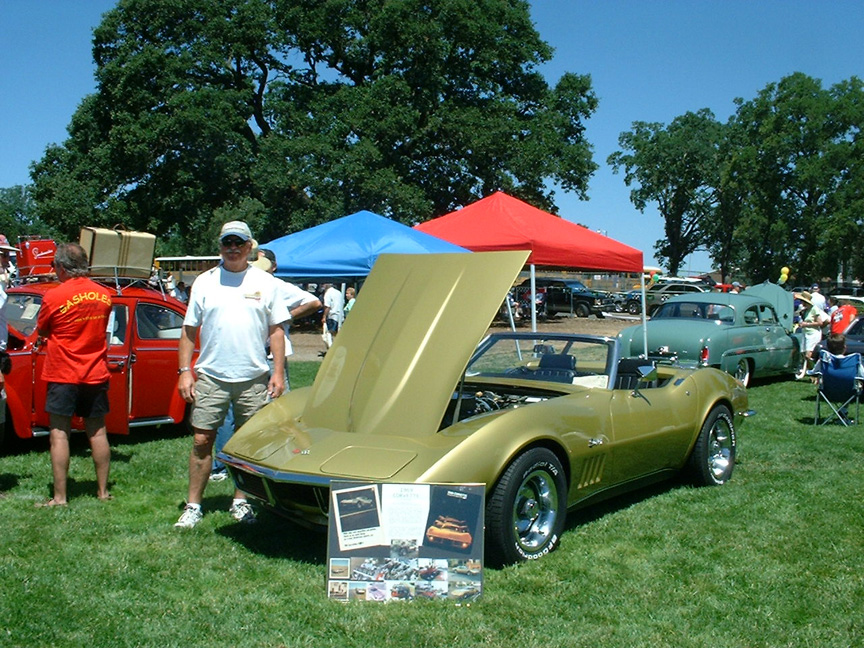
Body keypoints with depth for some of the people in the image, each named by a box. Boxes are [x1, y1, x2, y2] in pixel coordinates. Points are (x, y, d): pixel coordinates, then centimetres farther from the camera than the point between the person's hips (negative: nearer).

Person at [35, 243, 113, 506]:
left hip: (63, 375, -4)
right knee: (97, 432, 11)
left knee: (59, 434, 2)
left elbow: (41, 332, 1)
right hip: (96, 374, 5)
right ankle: (103, 491, 17)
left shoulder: (54, 296, -13)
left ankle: (59, 497, 3)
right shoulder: (104, 295, 1)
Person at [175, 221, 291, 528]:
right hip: (210, 376, 0)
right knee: (202, 440, 1)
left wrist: (278, 371, 0)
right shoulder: (205, 281, 5)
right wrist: (185, 370, 0)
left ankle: (240, 501, 22)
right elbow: (189, 330, 8)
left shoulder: (265, 282, 5)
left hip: (253, 377, 0)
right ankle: (193, 505, 13)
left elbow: (276, 330, 7)